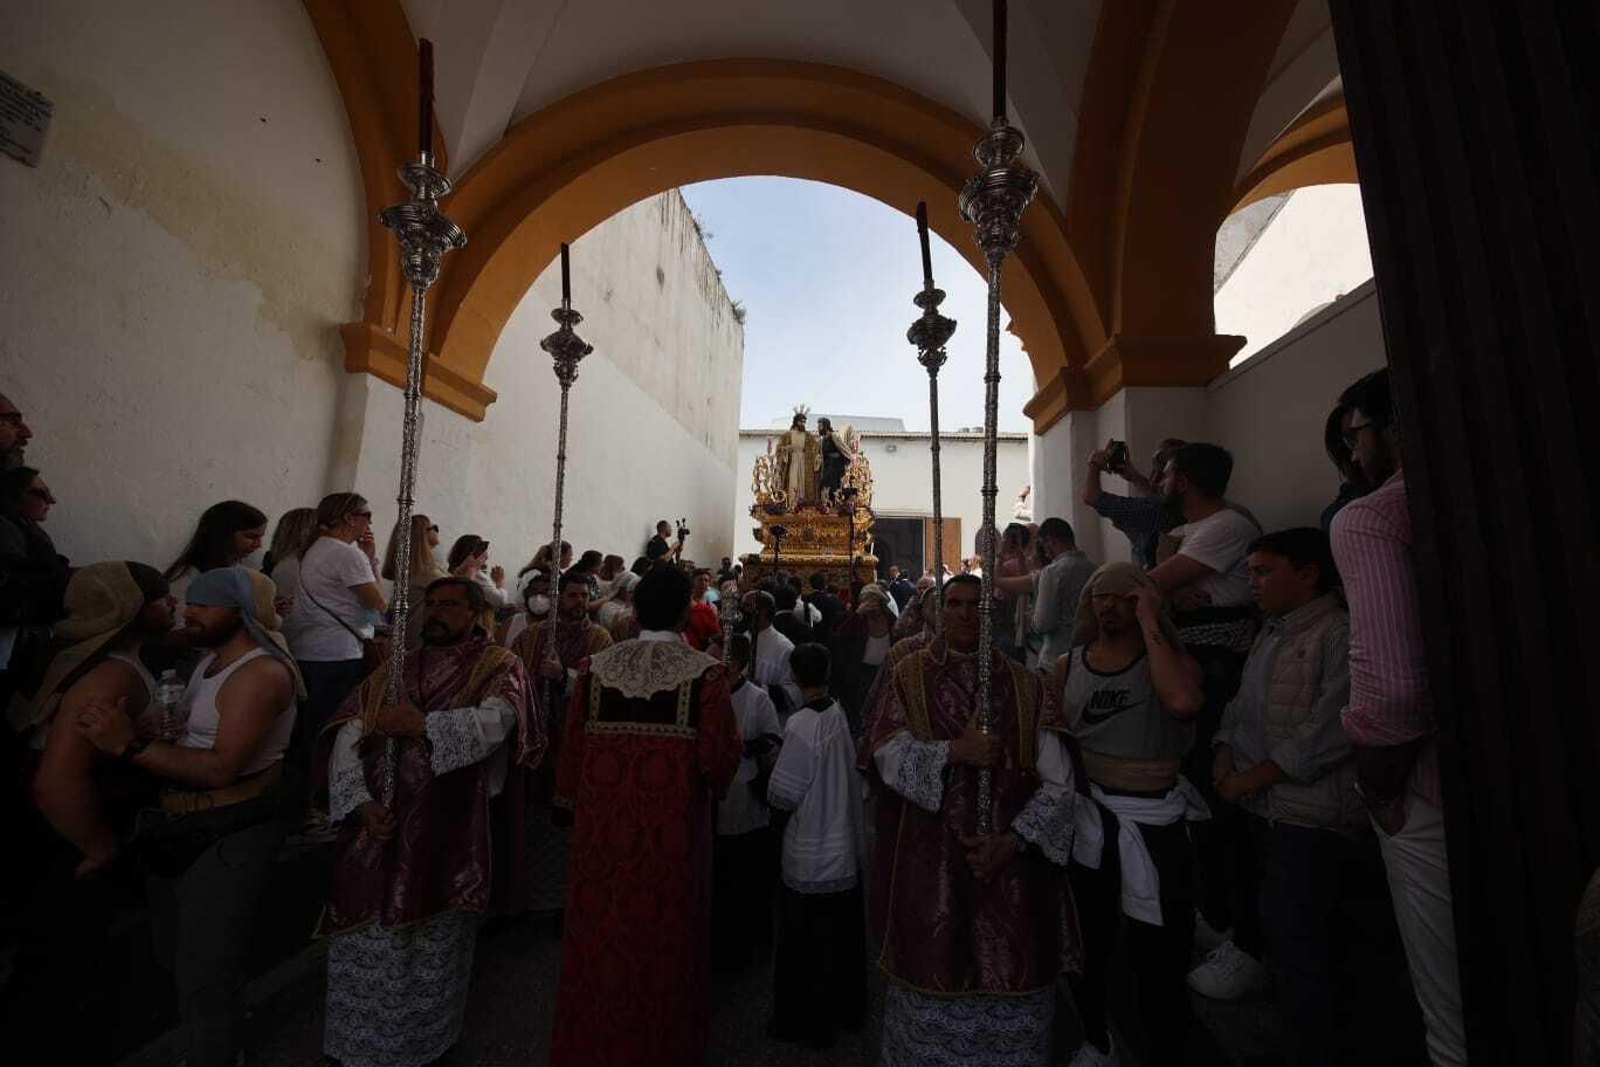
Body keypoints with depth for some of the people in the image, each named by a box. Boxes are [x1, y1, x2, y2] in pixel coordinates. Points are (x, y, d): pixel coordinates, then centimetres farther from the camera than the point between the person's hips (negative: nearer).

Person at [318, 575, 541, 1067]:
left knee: (433, 947, 10)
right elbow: (346, 733, 3)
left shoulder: (498, 666, -4)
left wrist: (422, 725, -29)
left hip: (450, 833, -4)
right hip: (382, 827, 4)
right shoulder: (394, 667, 10)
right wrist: (360, 800, -10)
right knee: (363, 943, 12)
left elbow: (496, 722, -23)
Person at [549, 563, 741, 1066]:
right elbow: (721, 757, -17)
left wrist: (572, 800, 16)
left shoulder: (597, 667, -6)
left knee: (601, 930, 21)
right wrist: (711, 785, 5)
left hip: (602, 827, 3)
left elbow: (573, 744, 0)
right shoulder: (704, 673, -15)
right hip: (672, 830, -2)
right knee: (662, 934, 17)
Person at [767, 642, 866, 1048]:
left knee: (804, 948, 14)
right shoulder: (838, 712, -6)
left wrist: (773, 762, -1)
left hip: (811, 859, -7)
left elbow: (782, 796, -19)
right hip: (847, 849, 7)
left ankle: (807, 1024, 31)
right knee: (844, 937, 24)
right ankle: (848, 1009, 42)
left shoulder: (800, 726, -25)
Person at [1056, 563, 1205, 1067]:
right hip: (1085, 818, 4)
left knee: (1157, 959, 10)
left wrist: (1149, 623, -27)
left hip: (1152, 823, -4)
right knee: (1086, 945, 23)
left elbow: (1183, 702, -35)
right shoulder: (1068, 666, -2)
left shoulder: (1173, 659, -10)